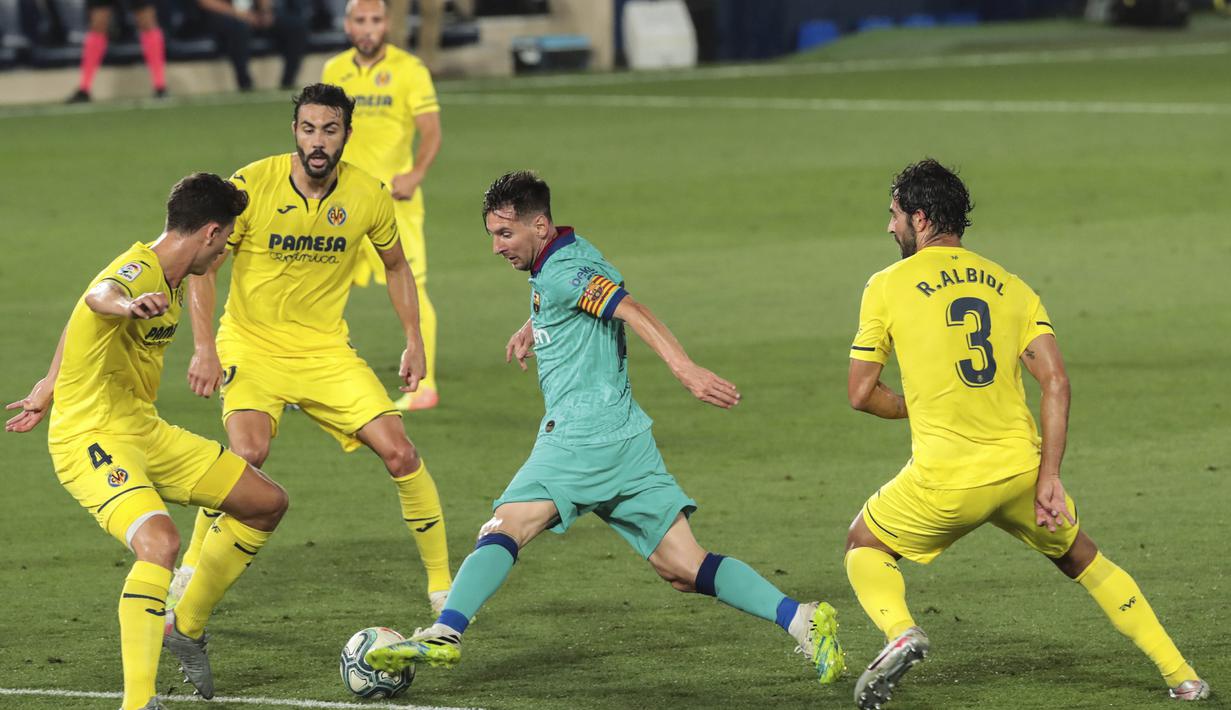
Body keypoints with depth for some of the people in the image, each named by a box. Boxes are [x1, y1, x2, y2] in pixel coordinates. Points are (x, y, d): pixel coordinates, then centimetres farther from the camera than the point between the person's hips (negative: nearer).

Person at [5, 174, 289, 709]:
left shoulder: (171, 282, 8)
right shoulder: (138, 272, -21)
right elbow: (99, 296, -48)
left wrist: (50, 388, 33)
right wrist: (129, 305, -71)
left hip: (144, 432, 10)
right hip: (90, 440, -10)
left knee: (267, 503, 15)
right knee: (160, 543, -34)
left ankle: (186, 626, 27)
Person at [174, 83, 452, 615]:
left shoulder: (368, 196, -6)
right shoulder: (252, 185, -16)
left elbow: (395, 266, 13)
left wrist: (413, 342, 8)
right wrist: (204, 348, -18)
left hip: (326, 350, 3)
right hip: (251, 344, -3)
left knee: (399, 452, -8)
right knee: (248, 451, -28)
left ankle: (442, 585, 10)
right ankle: (186, 585, -12)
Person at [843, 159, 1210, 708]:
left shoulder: (887, 287, 1)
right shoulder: (1009, 286, 11)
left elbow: (861, 394, 2)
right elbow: (1055, 382, 0)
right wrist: (1048, 477, -2)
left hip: (944, 480, -3)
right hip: (1020, 467, 3)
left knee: (864, 546, 21)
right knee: (1081, 558, 25)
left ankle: (899, 632, -10)